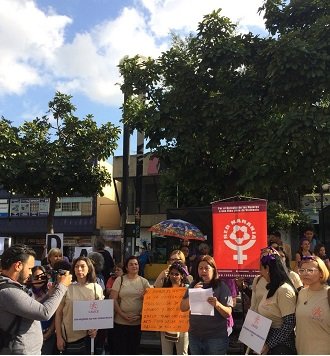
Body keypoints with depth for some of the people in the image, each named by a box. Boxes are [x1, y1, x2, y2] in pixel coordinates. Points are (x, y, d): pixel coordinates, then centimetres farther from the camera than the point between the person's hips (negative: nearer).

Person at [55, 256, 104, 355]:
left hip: (88, 336, 2)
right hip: (69, 337, -2)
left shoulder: (96, 288, 0)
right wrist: (59, 337, -3)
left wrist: (96, 329, -10)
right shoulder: (67, 287, -7)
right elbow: (58, 313, -2)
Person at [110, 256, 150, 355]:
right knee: (120, 348, 5)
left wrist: (140, 315, -8)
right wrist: (122, 315, -12)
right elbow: (113, 299, -5)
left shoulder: (144, 281, 3)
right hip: (120, 321, -1)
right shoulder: (119, 280, -1)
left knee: (134, 348, 12)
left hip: (138, 322, 2)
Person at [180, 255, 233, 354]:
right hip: (195, 335, 4)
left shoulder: (221, 286, -6)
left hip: (216, 336, -3)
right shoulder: (193, 285, 5)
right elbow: (183, 308, 1)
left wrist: (217, 304, -28)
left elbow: (228, 313, -9)